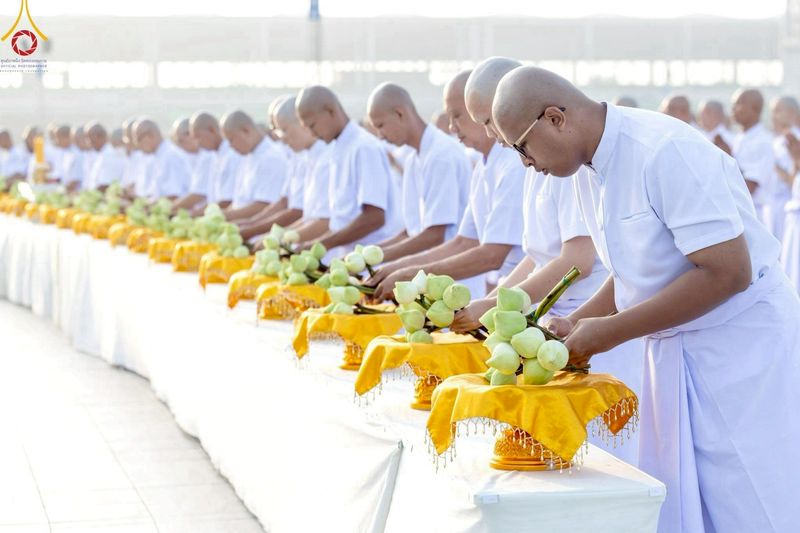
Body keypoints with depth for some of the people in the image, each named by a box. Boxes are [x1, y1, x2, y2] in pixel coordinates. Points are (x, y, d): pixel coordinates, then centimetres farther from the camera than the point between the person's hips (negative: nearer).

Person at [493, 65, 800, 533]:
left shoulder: (665, 152, -22)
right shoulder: (590, 171, 6)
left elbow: (727, 272, -25)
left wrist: (610, 331, -21)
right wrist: (576, 325, 2)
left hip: (744, 346, -8)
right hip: (674, 352, 8)